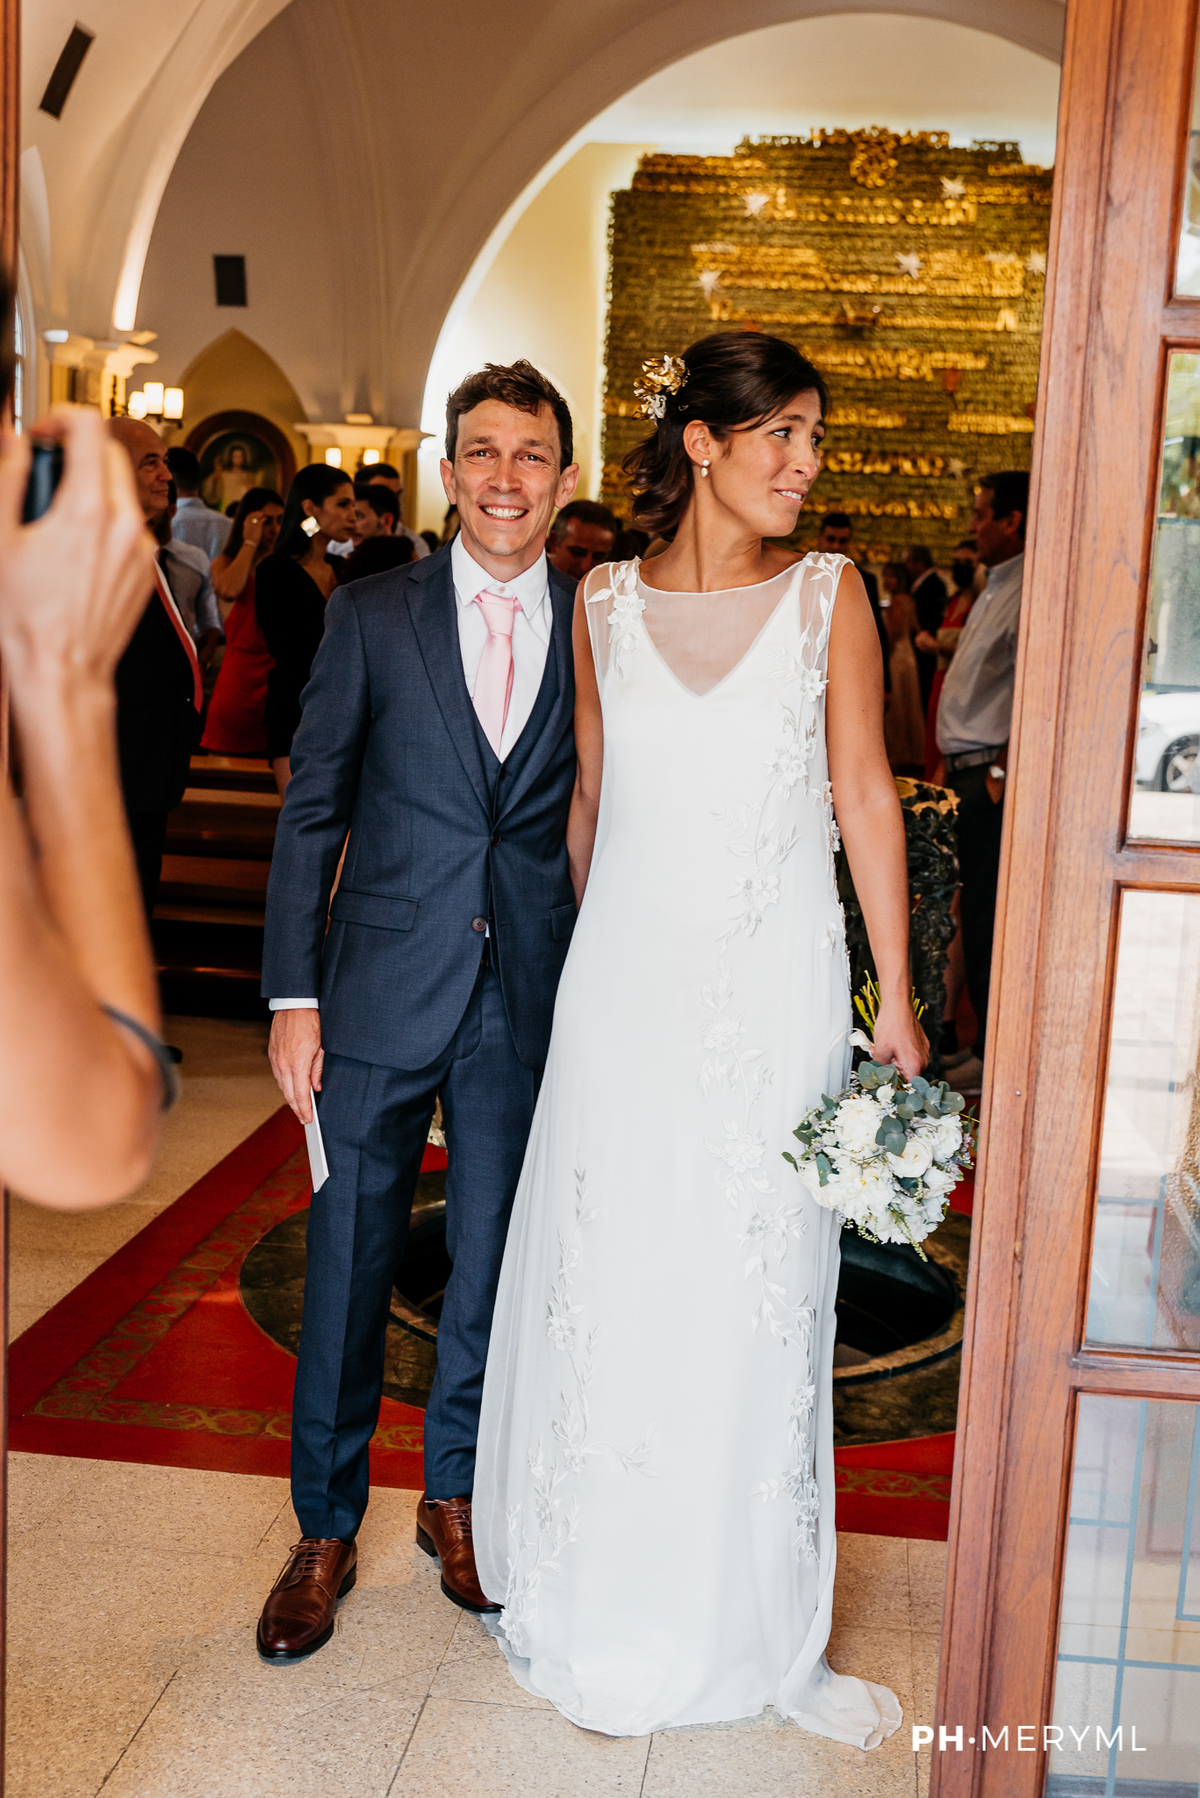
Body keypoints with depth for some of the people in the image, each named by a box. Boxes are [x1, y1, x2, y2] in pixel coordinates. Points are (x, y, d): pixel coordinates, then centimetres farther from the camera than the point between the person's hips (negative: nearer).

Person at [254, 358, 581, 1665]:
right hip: (382, 994, -1)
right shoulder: (372, 616, 0)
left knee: (492, 1268, 13)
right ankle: (325, 1530, 26)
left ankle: (454, 1495, 35)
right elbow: (312, 812, 0)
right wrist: (293, 994, -5)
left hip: (531, 1005, 1)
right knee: (347, 1271, 7)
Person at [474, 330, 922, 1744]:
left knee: (761, 1303, 6)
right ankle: (599, 1613, 28)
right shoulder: (607, 602, 4)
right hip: (626, 992, 2)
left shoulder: (827, 594, 0)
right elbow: (590, 796, 12)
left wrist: (896, 1002, -3)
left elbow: (865, 796, -1)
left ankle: (759, 1627, 23)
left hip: (776, 996, -1)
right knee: (608, 1293, 8)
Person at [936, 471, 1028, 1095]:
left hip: (992, 774, -10)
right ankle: (975, 1037, 23)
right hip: (967, 771, 10)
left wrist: (1002, 770, -22)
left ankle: (996, 1052, 5)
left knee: (987, 912, -4)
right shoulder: (995, 589, 18)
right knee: (971, 909, 14)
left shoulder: (1028, 593, -15)